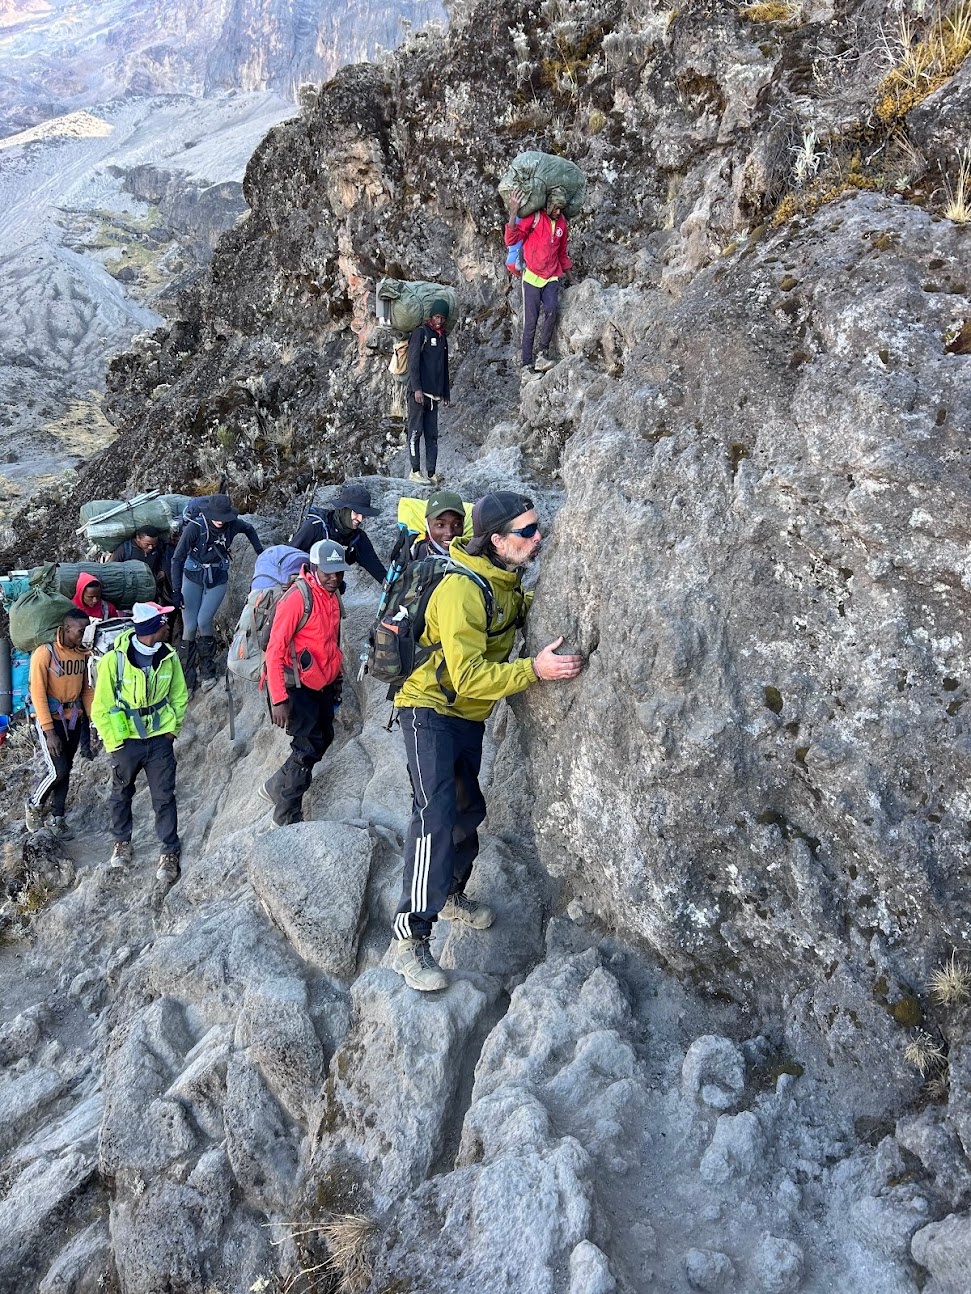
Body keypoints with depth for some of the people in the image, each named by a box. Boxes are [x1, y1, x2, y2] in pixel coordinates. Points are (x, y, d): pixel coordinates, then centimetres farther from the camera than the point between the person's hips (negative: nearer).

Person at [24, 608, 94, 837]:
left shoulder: (81, 654, 2)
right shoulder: (45, 653, -17)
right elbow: (37, 693, -17)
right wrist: (49, 731, -19)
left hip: (73, 720, 6)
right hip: (50, 720, -6)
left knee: (65, 770, 11)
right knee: (57, 770, -10)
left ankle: (57, 818, 23)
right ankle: (34, 805, 17)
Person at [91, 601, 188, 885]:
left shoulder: (169, 657, -10)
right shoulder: (113, 660, -20)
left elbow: (179, 695, 6)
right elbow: (101, 708, -12)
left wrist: (173, 728, 1)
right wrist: (114, 744, -10)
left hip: (160, 740, 1)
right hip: (126, 741, -1)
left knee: (164, 797, 3)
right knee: (121, 795, 18)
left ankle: (170, 851, 14)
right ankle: (122, 842, 39)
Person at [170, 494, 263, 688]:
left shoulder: (232, 524, -15)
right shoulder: (194, 528, -23)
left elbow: (249, 530, 11)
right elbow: (178, 558, -17)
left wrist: (260, 552, 8)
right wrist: (176, 590, -19)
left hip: (218, 579, 1)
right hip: (193, 578, -1)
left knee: (204, 621, -15)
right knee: (189, 626, -6)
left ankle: (207, 667, 6)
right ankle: (187, 678, 3)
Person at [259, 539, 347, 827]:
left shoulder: (332, 597, 7)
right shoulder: (297, 598, -19)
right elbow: (274, 650, -20)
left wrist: (335, 681, 21)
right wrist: (278, 699, -22)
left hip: (322, 686, 9)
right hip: (297, 687, -8)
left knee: (323, 740, 15)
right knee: (309, 747, -7)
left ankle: (275, 788, 34)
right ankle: (287, 819, 7)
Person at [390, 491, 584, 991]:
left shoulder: (507, 579, 1)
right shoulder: (462, 589, -27)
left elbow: (513, 617, 24)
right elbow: (468, 677, -31)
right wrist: (535, 669, -35)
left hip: (469, 716, 9)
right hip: (431, 709, -9)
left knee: (468, 810, 19)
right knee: (435, 815, -19)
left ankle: (451, 894, 41)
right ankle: (409, 940, -15)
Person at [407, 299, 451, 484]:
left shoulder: (442, 338, 19)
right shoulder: (420, 333, -2)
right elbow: (413, 362, -10)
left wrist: (446, 393, 19)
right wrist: (417, 388, -18)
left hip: (434, 394, 7)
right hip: (418, 392, -7)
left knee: (432, 435, 3)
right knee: (415, 432, -4)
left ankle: (431, 473, 4)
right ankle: (415, 471, -3)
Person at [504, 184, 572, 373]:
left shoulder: (562, 224, 10)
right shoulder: (534, 218, -7)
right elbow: (511, 240, -17)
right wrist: (513, 213, -28)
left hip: (552, 278, 4)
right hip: (532, 276, -4)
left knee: (551, 310, -23)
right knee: (530, 322, -6)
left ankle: (542, 355, -18)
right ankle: (526, 365, -2)